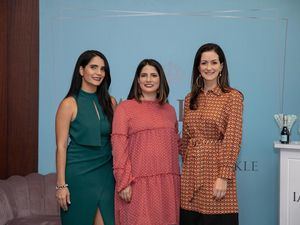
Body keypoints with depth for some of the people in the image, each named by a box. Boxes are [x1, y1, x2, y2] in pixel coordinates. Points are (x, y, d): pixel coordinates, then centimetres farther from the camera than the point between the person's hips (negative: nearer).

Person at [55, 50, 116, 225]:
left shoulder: (110, 102, 6)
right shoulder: (70, 104, -7)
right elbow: (61, 146, -8)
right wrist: (61, 184, -11)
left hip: (105, 173, 4)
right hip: (79, 173, -4)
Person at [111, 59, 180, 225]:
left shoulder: (169, 110, 14)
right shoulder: (125, 108, 1)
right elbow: (119, 147, -5)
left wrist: (176, 179, 10)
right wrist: (123, 182, -11)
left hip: (167, 182, 4)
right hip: (138, 182, -4)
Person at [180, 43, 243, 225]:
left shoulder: (233, 97, -4)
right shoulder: (190, 99, 10)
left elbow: (233, 139, -10)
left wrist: (224, 177, -15)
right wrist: (185, 167, 12)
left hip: (216, 168, -4)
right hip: (191, 171, 5)